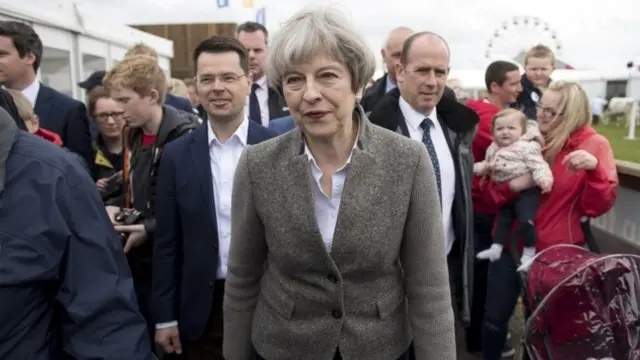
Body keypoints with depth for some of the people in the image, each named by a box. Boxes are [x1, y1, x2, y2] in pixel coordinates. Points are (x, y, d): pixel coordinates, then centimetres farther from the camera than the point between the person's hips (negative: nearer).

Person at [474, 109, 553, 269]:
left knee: (525, 220, -14)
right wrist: (475, 168, 12)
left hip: (526, 191, -8)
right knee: (503, 219, 16)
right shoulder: (494, 149, 11)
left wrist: (544, 179, -35)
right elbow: (488, 165, 25)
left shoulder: (527, 146, -13)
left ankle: (529, 253, 2)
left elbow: (537, 164, -21)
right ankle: (496, 248, 27)